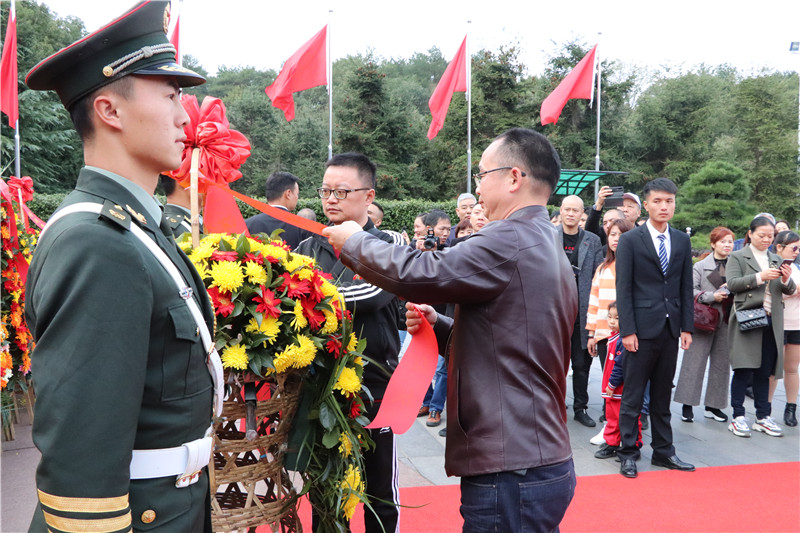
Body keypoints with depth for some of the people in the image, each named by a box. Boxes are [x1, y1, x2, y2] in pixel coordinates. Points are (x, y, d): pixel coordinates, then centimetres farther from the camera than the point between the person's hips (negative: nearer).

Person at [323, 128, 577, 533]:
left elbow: (415, 274, -22)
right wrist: (439, 326, 6)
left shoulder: (509, 241, -17)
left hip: (510, 473, -10)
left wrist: (353, 240, -5)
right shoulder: (547, 246, 15)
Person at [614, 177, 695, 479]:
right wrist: (627, 330, -12)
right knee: (633, 395, 3)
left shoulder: (682, 241, 10)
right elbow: (623, 289, -7)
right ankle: (628, 453, 13)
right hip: (642, 329, -4)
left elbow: (686, 287, 11)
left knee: (662, 395, 13)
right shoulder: (630, 240, -4)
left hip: (671, 329, 4)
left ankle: (663, 451, 23)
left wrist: (687, 327, 5)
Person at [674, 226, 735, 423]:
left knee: (721, 363, 7)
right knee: (695, 362, -4)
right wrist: (712, 296, -14)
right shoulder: (700, 266, 2)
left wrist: (732, 291, -4)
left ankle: (713, 406, 18)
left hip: (726, 321, 4)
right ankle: (687, 406, 3)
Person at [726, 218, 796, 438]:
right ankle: (738, 417, 2)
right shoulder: (737, 257, 3)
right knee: (744, 370, -5)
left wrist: (786, 280, -7)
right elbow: (732, 284, -10)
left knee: (764, 371, 8)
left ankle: (763, 417, 17)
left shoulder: (776, 259, 19)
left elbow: (789, 290, 15)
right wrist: (760, 277, -19)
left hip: (771, 322, 5)